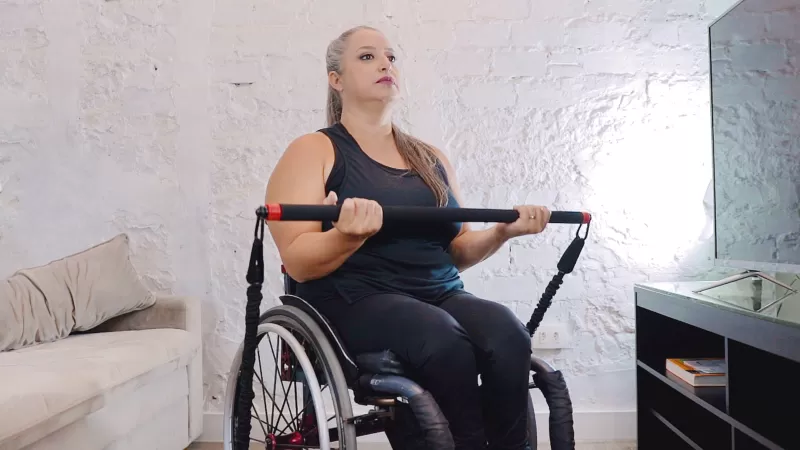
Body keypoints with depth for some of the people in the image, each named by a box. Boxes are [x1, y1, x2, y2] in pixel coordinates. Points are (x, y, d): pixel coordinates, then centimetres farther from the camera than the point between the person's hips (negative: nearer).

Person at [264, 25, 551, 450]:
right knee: (446, 342, -34)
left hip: (440, 295, 5)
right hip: (354, 301, -4)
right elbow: (299, 264, -7)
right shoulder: (312, 151, 2)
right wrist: (348, 235, -27)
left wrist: (502, 231, -1)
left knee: (508, 335, -27)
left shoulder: (431, 157, 17)